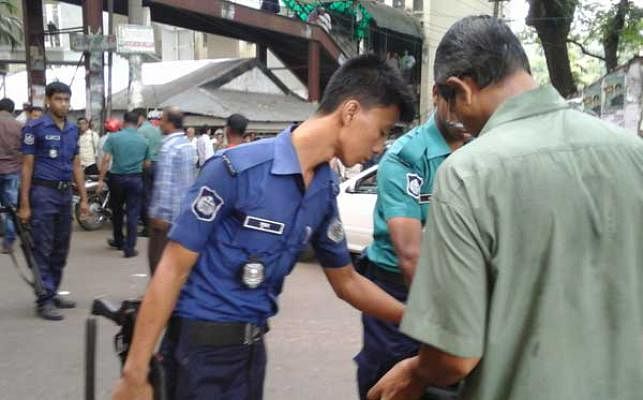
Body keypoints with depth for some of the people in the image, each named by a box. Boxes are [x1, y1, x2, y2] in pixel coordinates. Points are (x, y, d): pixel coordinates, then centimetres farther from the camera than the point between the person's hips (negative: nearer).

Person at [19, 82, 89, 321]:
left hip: (65, 193, 6)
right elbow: (27, 166, -7)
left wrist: (84, 198, 11)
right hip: (43, 193, -6)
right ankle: (44, 301, 3)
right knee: (43, 249, -2)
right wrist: (24, 204, -11)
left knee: (61, 249, 11)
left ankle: (53, 293, 22)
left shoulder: (73, 129, 10)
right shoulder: (35, 128, -7)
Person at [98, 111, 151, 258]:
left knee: (117, 211, 18)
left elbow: (106, 159, -10)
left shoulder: (114, 137, -5)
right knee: (133, 213, 2)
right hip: (135, 179, 0)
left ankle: (118, 241, 33)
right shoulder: (144, 141, 0)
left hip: (117, 177, 1)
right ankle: (129, 248, -1)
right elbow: (147, 164, 4)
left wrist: (101, 179, -6)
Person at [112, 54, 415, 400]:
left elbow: (347, 282, 13)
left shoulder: (325, 191, 1)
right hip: (202, 342, -7)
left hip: (252, 344, 7)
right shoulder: (236, 169, -18)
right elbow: (173, 269, -16)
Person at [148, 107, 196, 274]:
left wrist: (159, 213, -18)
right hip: (186, 211, 8)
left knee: (159, 257, 0)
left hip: (169, 214, -8)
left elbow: (164, 183, -20)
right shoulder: (188, 144, 10)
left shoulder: (168, 146, -16)